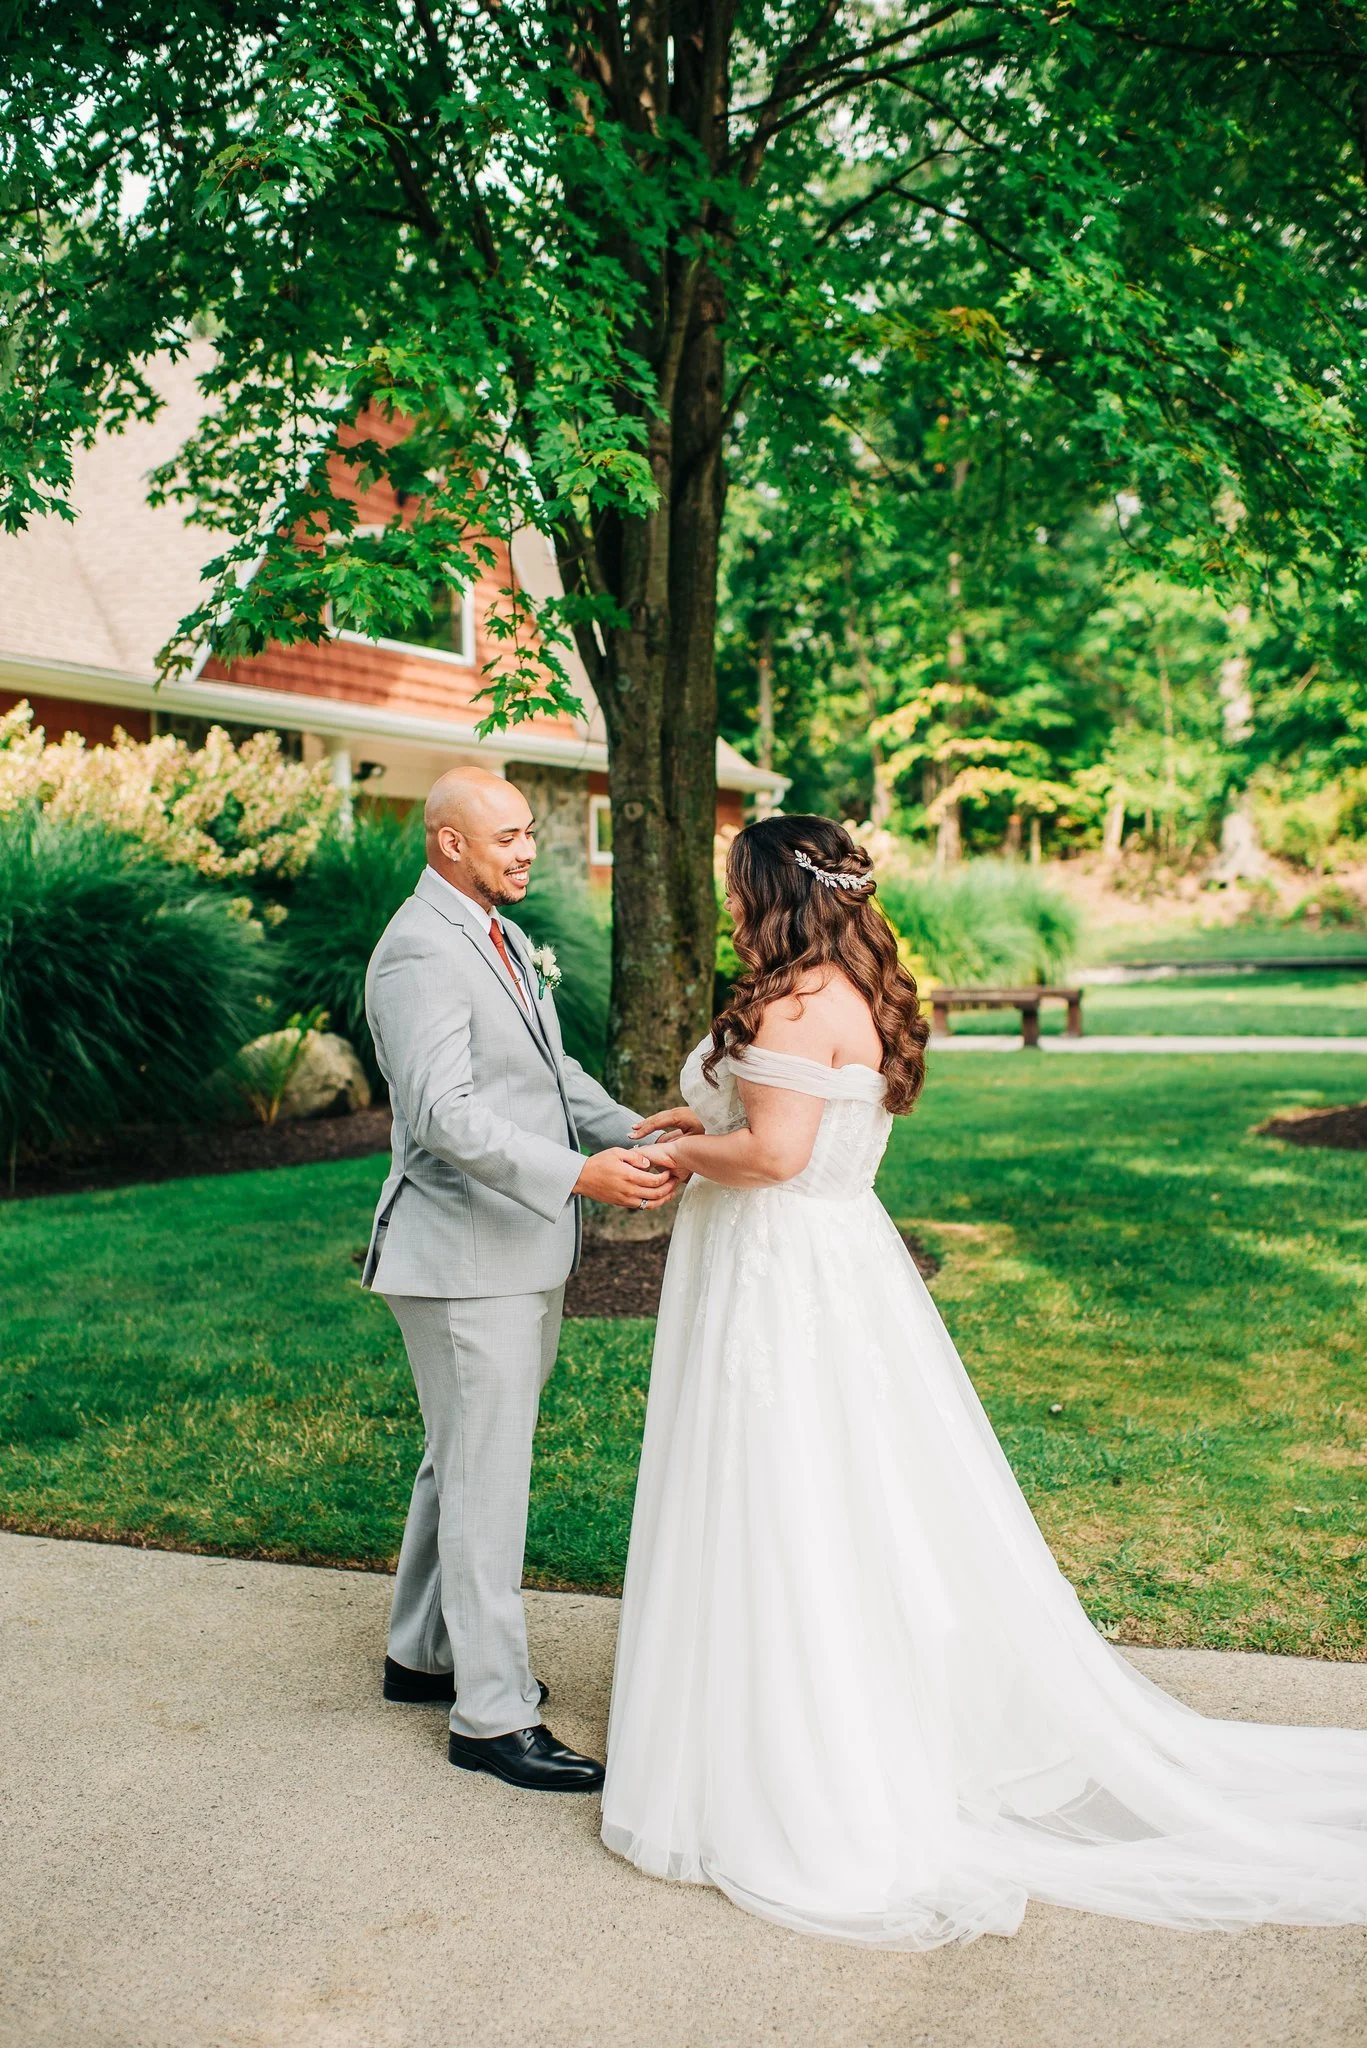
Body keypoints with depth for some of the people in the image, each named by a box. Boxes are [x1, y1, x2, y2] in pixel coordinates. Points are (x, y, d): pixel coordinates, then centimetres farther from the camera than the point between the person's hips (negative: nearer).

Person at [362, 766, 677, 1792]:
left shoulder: (502, 935, 13)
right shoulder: (421, 951, -18)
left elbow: (553, 1069, 17)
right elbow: (445, 1115, -28)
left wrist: (633, 1130, 1)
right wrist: (580, 1175, -34)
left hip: (522, 1253, 10)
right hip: (466, 1259, -10)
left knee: (465, 1460, 21)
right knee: (487, 1481, -2)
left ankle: (424, 1653, 37)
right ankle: (492, 1715, 11)